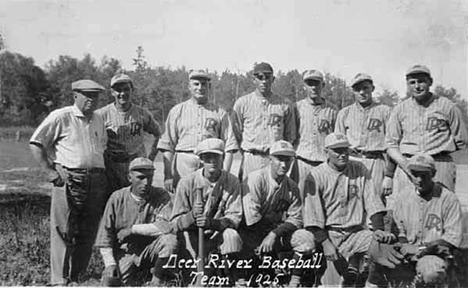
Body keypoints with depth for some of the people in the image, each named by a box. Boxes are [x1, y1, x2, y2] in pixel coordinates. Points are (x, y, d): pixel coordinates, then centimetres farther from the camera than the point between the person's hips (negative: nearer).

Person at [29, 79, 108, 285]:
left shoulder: (98, 121, 16)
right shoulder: (61, 117, -3)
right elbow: (35, 143, -4)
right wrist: (50, 172, -10)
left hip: (97, 181, 6)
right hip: (69, 179, -6)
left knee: (88, 233, 9)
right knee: (64, 233, -4)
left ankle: (77, 278, 21)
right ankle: (59, 280, 3)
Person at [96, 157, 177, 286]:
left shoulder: (161, 196, -8)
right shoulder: (117, 198, -3)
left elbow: (167, 226, -24)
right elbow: (105, 235, -1)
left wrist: (132, 229, -17)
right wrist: (110, 264, -12)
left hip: (150, 250, -1)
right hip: (125, 252, 1)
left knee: (170, 239, -29)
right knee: (110, 282, -19)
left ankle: (156, 279, -4)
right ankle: (140, 275, 14)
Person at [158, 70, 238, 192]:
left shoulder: (220, 113, 13)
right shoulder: (177, 111, 14)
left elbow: (229, 146, 7)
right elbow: (167, 146, 8)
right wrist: (168, 175, -1)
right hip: (184, 164, 0)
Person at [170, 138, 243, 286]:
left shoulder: (232, 182, -6)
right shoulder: (187, 182, -8)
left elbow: (235, 217, -11)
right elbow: (175, 222, -8)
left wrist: (212, 222, -31)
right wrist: (191, 216, -32)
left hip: (218, 235, 0)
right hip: (192, 235, 0)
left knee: (232, 235, -30)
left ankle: (230, 279, -11)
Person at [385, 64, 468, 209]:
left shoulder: (448, 107, 6)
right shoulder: (400, 110, 11)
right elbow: (391, 143, 9)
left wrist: (439, 148, 2)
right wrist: (404, 163, -8)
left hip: (440, 166, -1)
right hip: (407, 165, 1)